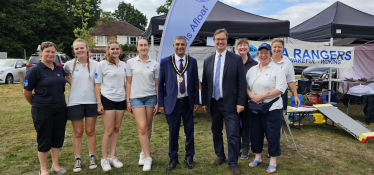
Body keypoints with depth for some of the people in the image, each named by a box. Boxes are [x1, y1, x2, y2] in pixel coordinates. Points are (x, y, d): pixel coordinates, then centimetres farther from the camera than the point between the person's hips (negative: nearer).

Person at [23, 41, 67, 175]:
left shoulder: (60, 69, 6)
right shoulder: (35, 70, -9)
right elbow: (26, 92, -3)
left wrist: (60, 102, 14)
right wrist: (36, 104, 7)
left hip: (60, 109, 5)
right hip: (42, 110, -5)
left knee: (58, 137, 12)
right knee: (44, 139, 5)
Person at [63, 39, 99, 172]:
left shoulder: (95, 64, -1)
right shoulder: (69, 64, 0)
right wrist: (70, 81, 2)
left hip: (91, 102, 0)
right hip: (75, 102, 0)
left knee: (90, 131, 9)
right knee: (78, 133, 8)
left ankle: (92, 157, 24)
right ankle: (77, 160, 20)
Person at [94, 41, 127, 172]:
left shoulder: (123, 65, 10)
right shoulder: (102, 64, -3)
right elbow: (97, 85, -4)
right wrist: (99, 103, -10)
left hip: (121, 100, 5)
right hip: (107, 99, -5)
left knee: (116, 128, 9)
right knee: (109, 130, -3)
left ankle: (112, 156, 20)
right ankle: (104, 159, 12)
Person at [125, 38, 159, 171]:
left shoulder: (154, 64, 4)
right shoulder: (131, 62, 4)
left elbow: (157, 84, 6)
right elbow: (128, 83, 5)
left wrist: (158, 102, 2)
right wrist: (128, 101, 1)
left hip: (151, 97, 1)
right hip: (136, 98, -1)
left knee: (148, 127, 4)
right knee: (142, 127, -9)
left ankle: (143, 152, 23)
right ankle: (148, 158, -2)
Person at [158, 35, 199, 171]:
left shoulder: (192, 62, 4)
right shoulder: (165, 62, -1)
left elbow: (195, 82, 7)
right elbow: (161, 84, 2)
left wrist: (196, 101, 4)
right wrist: (161, 103, -1)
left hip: (188, 102, 2)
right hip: (172, 103, -1)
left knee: (189, 131, 10)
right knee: (173, 132, 7)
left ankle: (189, 157, 29)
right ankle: (173, 159, 25)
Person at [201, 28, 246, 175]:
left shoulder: (236, 59, -2)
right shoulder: (208, 61, 9)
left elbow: (241, 82, -5)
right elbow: (204, 83, 10)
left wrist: (240, 102, -11)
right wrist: (204, 102, 6)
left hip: (230, 103, -4)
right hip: (213, 103, 4)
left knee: (233, 135, 1)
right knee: (216, 132, 16)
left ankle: (233, 163, 16)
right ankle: (220, 156, 36)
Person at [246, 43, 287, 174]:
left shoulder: (276, 69, -5)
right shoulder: (252, 70, 10)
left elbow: (280, 89, -14)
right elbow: (245, 86, 11)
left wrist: (261, 96, -18)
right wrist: (251, 95, -10)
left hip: (272, 108, -4)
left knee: (272, 135, 4)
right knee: (255, 133, 12)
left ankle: (273, 161, 21)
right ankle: (257, 157, 32)